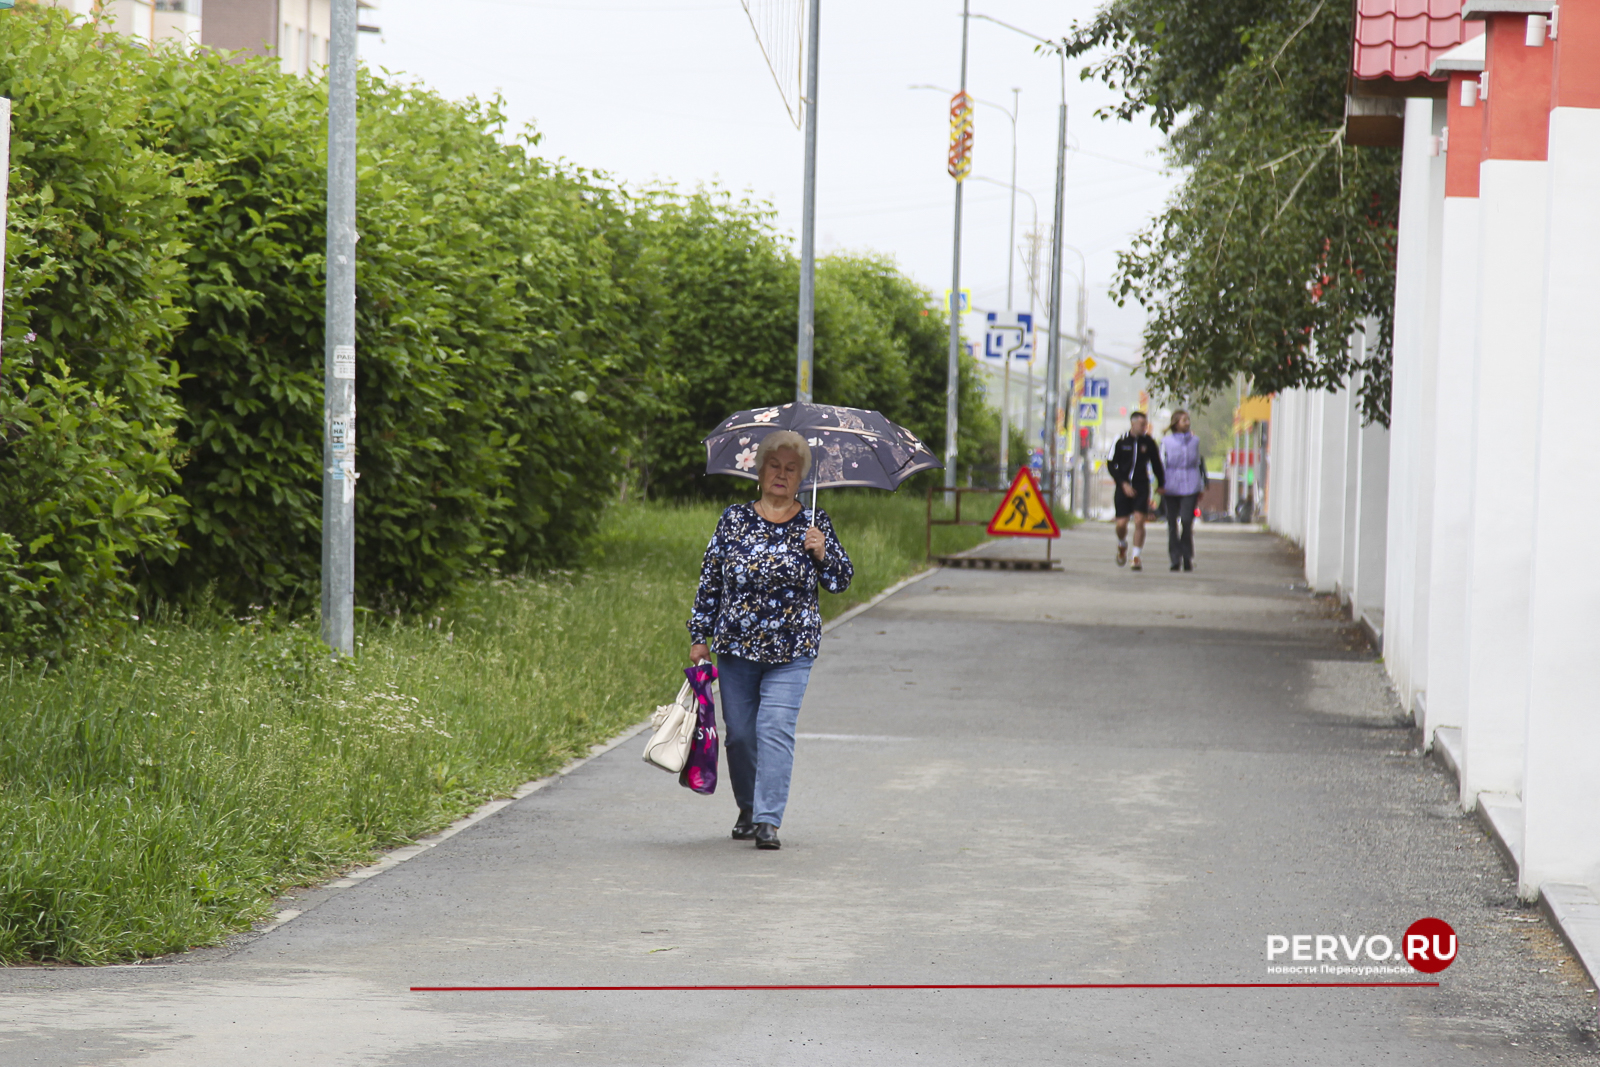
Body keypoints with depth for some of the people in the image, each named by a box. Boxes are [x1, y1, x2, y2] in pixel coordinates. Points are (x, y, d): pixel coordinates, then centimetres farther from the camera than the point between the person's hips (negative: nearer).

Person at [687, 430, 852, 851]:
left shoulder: (814, 524, 4)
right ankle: (747, 811, 27)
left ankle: (768, 820, -15)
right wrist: (701, 636, 5)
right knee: (739, 732, 7)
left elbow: (842, 581, 7)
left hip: (791, 650, -2)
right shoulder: (734, 520, 4)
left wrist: (823, 553, -13)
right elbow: (710, 580, 7)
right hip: (736, 644, 2)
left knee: (775, 729, -13)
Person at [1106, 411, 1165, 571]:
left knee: (1139, 521, -12)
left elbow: (1156, 464, 14)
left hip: (1142, 486, 0)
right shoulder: (1120, 441, -3)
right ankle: (1122, 545, 31)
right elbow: (1111, 465, -1)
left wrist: (1161, 484, 17)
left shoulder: (1149, 442, 1)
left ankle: (1136, 558, -5)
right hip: (1123, 487, 0)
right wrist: (1123, 483, -11)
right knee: (1121, 523, -2)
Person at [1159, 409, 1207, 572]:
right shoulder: (1166, 441, 4)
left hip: (1190, 486, 0)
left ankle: (1187, 558, 1)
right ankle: (1175, 558, 11)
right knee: (1172, 523, 2)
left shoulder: (1195, 441, 11)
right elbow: (1161, 463, 5)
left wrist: (1202, 487, 17)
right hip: (1171, 486, 0)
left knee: (1187, 521, -11)